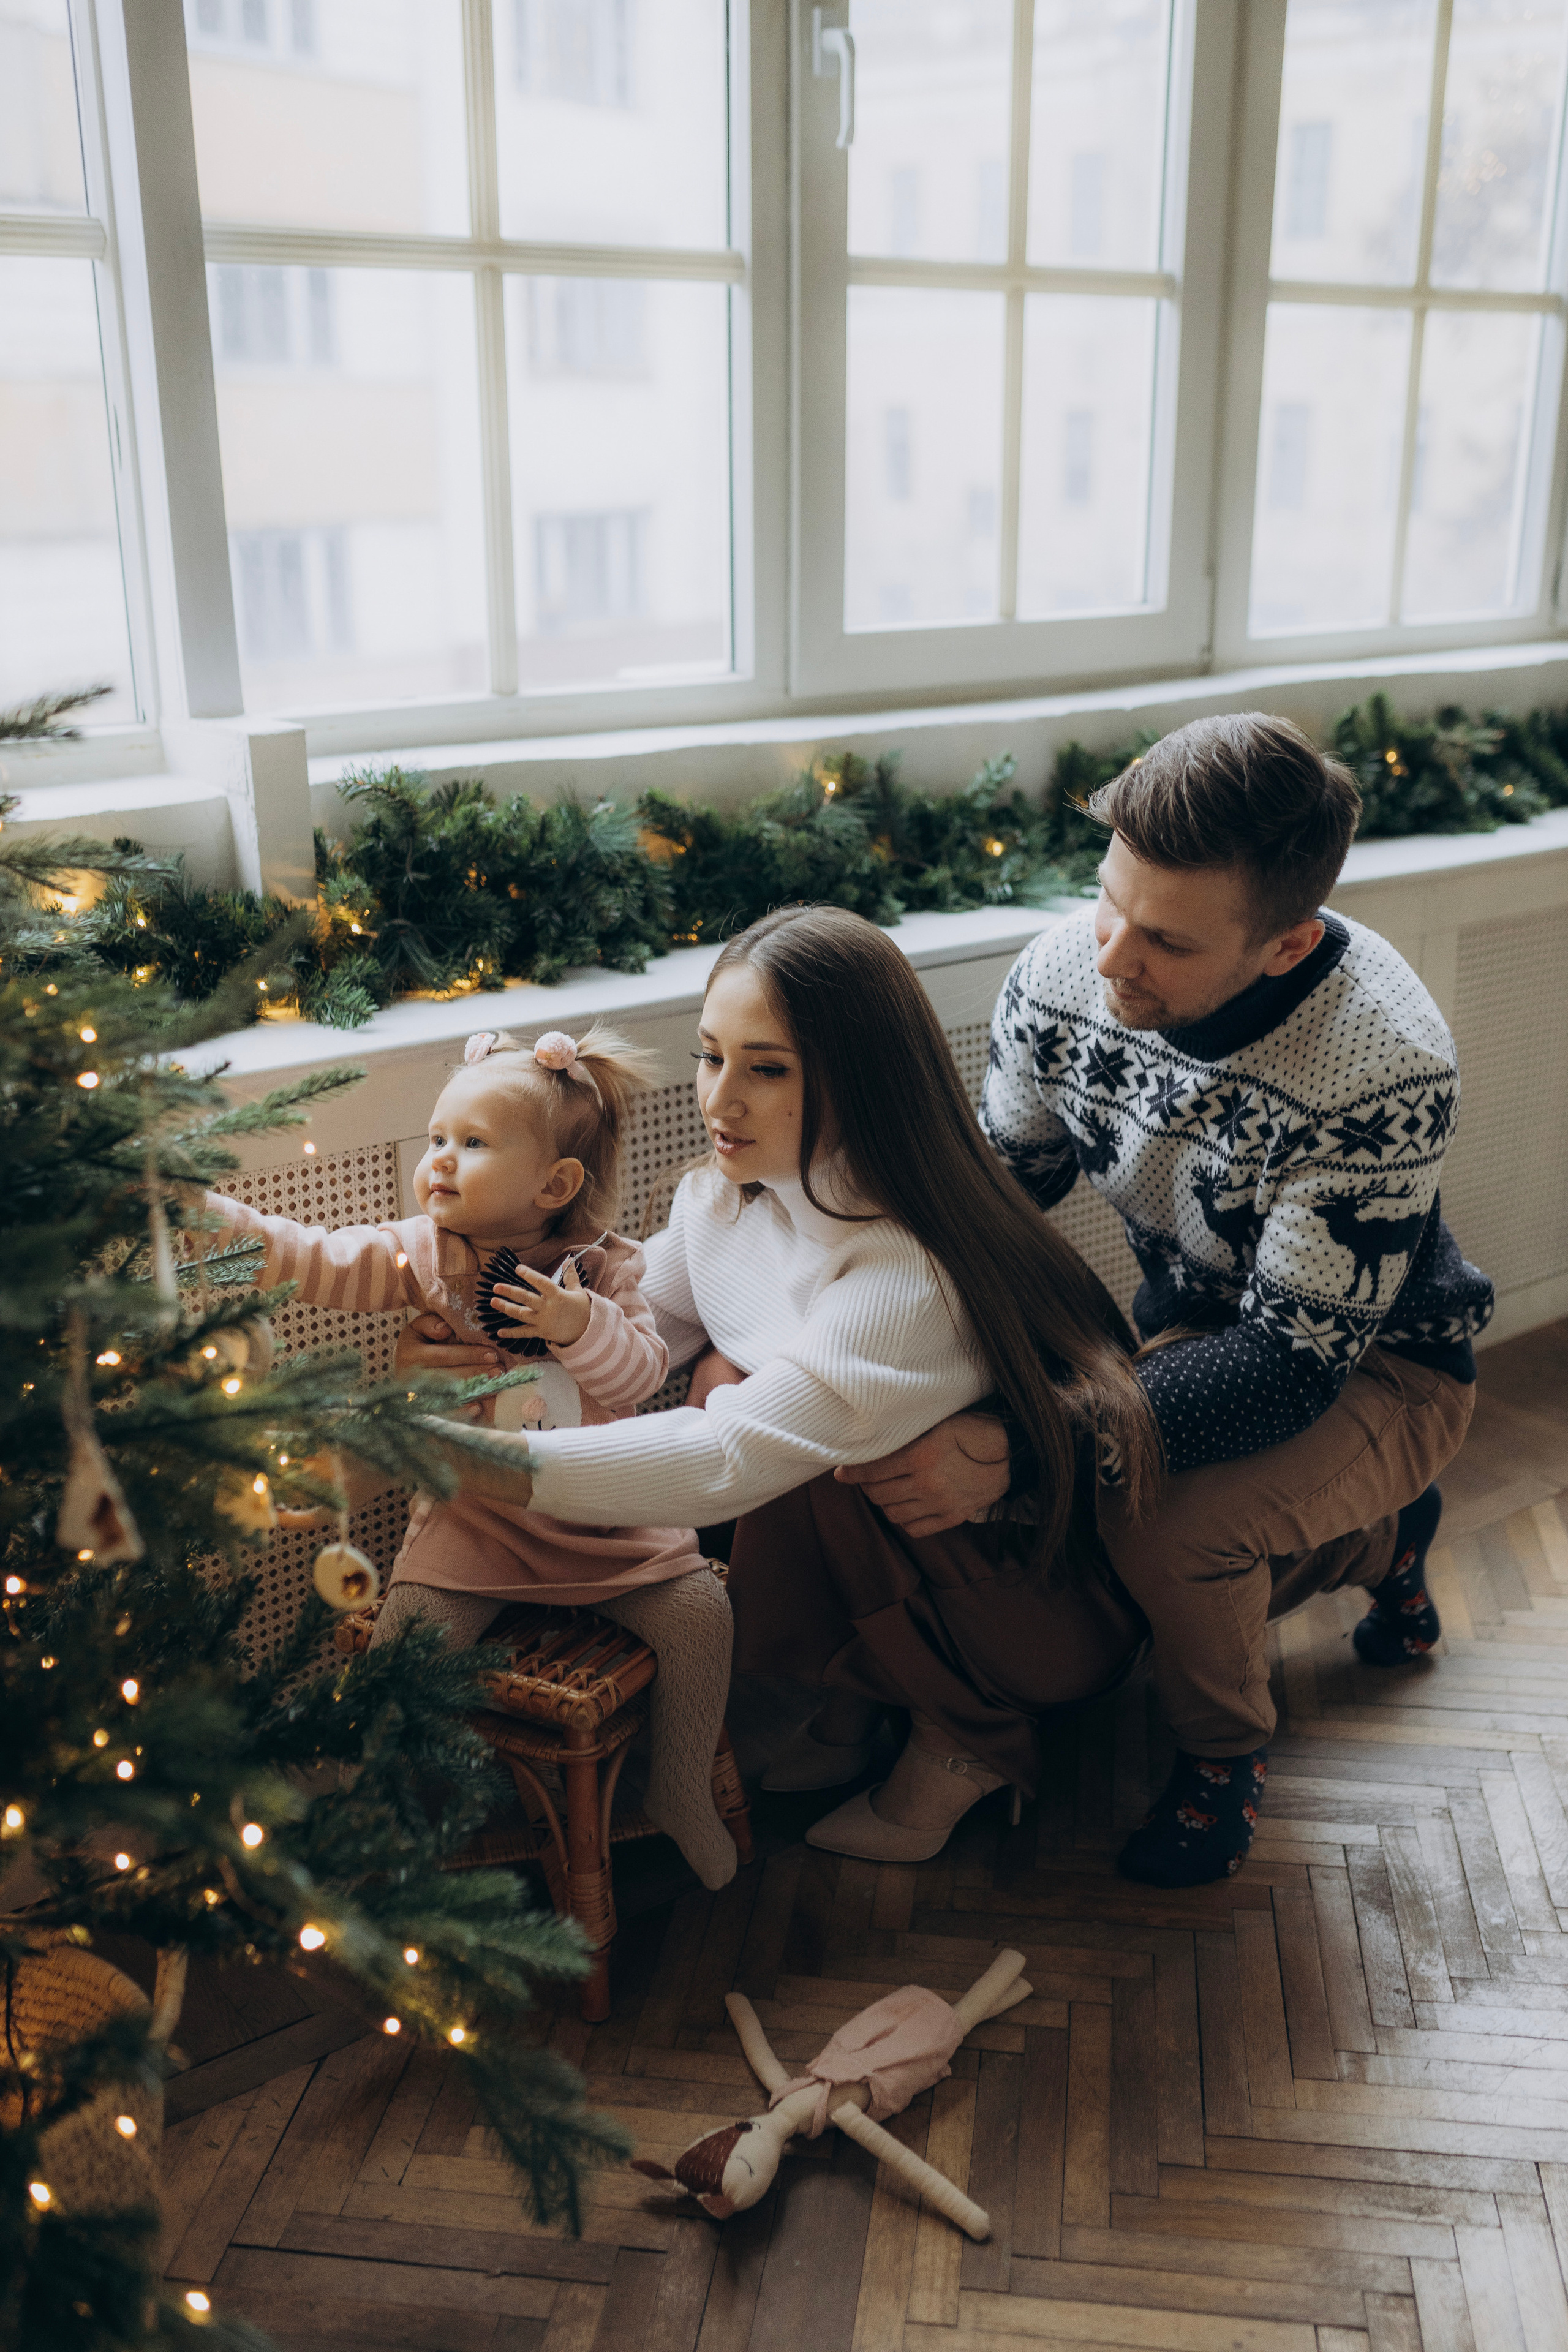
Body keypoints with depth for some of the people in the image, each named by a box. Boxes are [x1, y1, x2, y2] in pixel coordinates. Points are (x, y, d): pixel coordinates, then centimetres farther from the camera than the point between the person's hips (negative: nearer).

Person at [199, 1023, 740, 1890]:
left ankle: (682, 1798, 16)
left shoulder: (604, 1267, -5)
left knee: (699, 1613, -8)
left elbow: (644, 1372, -13)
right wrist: (201, 1208, -26)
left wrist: (581, 1324, -31)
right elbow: (316, 1259, -14)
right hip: (471, 1514, 0)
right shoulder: (422, 1254, -4)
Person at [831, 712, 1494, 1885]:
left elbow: (1293, 1362, -34)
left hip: (1375, 1360, -6)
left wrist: (1016, 1449, -46)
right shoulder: (1065, 975, -20)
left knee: (1162, 1523, -32)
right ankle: (1381, 1537, 22)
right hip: (1203, 1325, 6)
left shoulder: (1387, 1073, -36)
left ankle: (1227, 1751, 5)